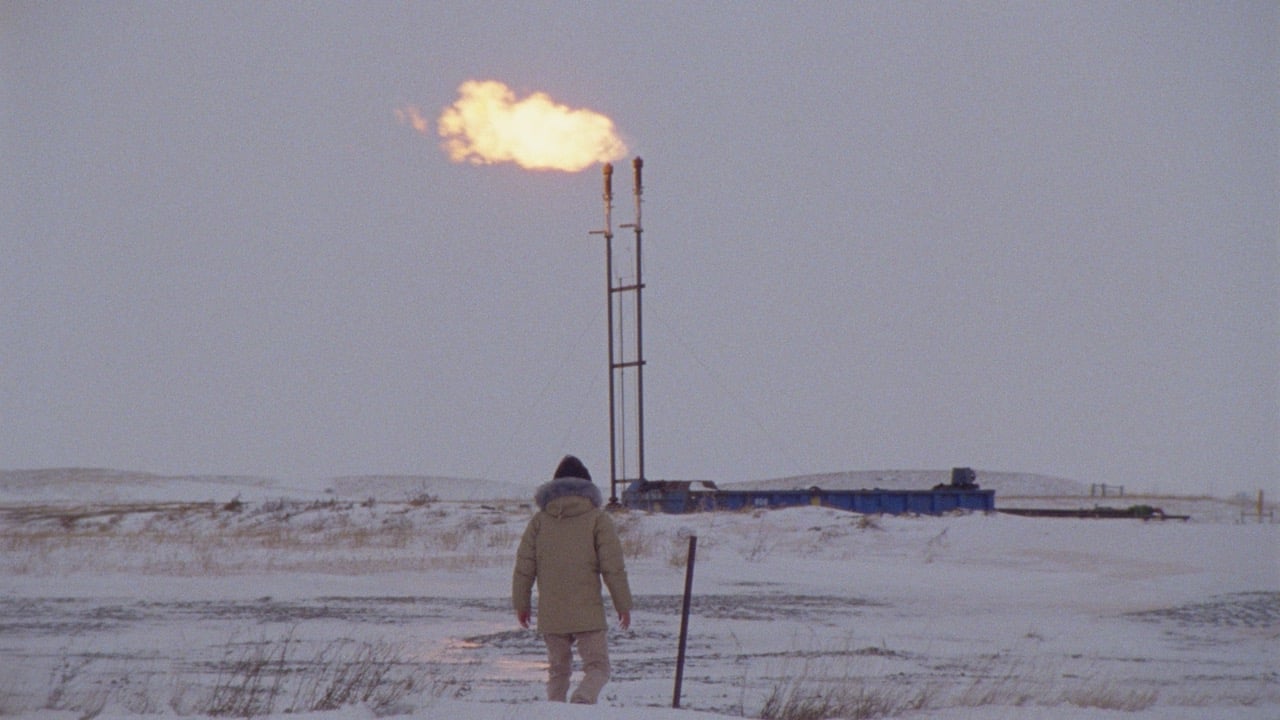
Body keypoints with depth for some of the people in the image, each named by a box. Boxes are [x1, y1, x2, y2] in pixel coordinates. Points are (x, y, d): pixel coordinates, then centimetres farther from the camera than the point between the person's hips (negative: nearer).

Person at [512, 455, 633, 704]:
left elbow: (524, 567, 8)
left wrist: (521, 603, 19)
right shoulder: (597, 519, -1)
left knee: (558, 670, 16)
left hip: (550, 615, 3)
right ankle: (582, 699, -27)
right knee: (597, 667, 0)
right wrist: (623, 605, 4)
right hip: (588, 613, -3)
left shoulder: (539, 521, 8)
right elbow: (613, 567, -3)